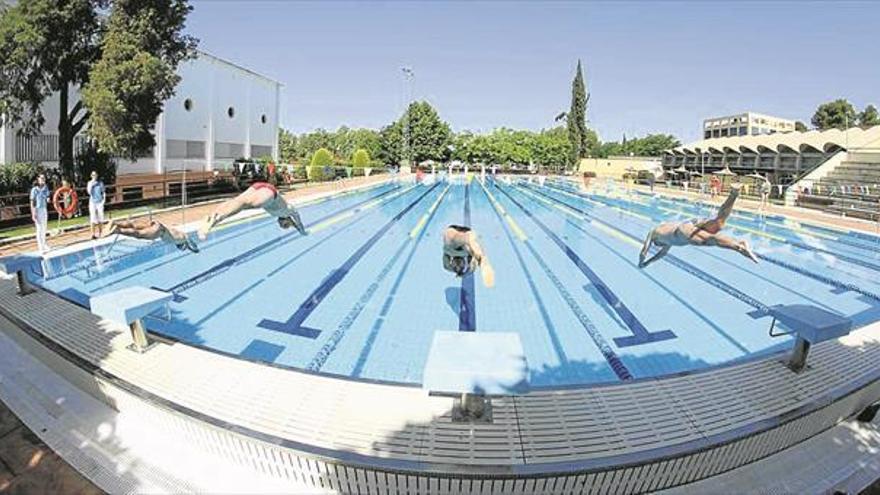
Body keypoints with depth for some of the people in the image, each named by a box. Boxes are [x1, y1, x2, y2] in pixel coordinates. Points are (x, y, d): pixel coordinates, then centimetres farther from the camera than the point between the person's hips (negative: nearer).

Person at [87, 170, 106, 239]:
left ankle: (99, 232, 18)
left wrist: (103, 200, -2)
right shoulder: (90, 183, 1)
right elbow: (89, 192, -13)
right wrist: (91, 184, -16)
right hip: (92, 202, -1)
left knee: (100, 218, 5)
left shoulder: (100, 183, 4)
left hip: (100, 202, 1)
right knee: (93, 218, -5)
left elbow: (103, 192, 8)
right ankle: (93, 234, -6)